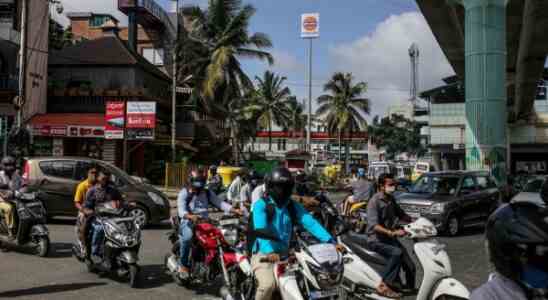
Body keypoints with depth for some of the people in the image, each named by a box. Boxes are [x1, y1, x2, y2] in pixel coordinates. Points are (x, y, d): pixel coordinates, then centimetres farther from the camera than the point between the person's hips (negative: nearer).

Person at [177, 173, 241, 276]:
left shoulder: (207, 193, 13)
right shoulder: (184, 193, -2)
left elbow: (220, 203, 2)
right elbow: (181, 210, -17)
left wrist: (234, 210, -15)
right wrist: (190, 216, -40)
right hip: (189, 222, -4)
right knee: (187, 237, -37)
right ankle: (183, 264, -17)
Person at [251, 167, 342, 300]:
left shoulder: (293, 206, 7)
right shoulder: (261, 205, -9)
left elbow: (310, 222, -7)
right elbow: (260, 230, -25)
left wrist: (330, 241, -21)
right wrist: (269, 252, -43)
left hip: (285, 253, 5)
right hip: (263, 254, -5)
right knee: (268, 285, -29)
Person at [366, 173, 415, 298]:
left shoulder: (391, 199, 9)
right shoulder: (374, 201, -16)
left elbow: (401, 214, 22)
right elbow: (374, 225, -26)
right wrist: (392, 232, -37)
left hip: (389, 238, 7)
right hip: (376, 240, -7)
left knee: (410, 266, -5)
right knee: (397, 252, -32)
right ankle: (384, 285, -26)